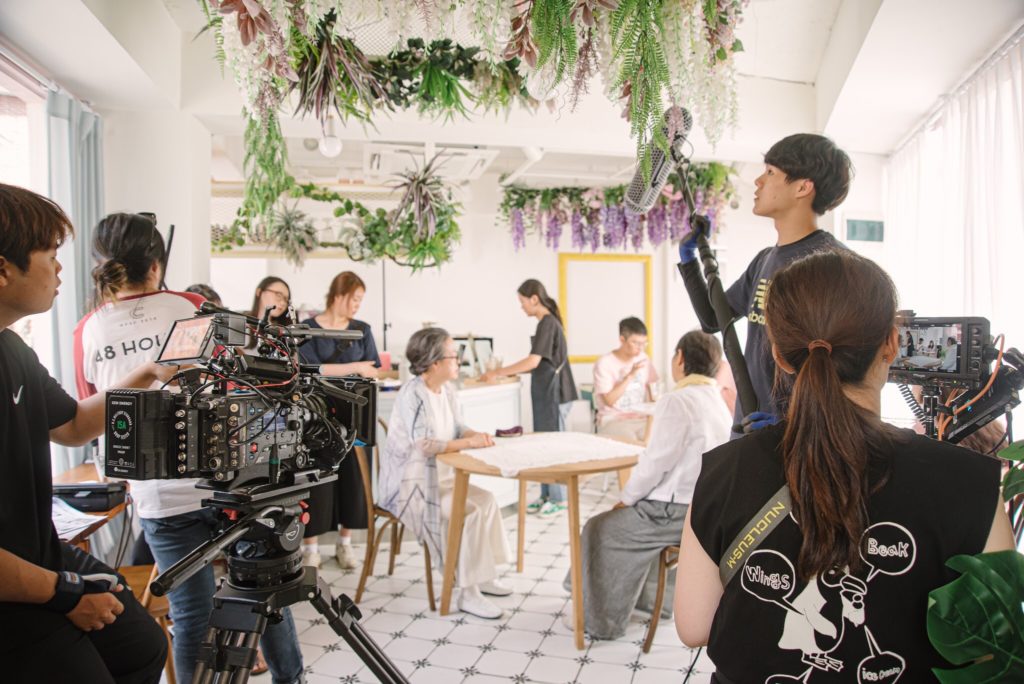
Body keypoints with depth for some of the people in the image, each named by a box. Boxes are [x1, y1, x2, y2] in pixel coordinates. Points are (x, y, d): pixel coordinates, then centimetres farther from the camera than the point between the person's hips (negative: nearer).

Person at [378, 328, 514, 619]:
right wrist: (468, 443, -25)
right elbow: (424, 445, -28)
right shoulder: (413, 394, -21)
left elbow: (456, 428, 13)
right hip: (409, 485, -9)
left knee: (487, 500, -1)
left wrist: (477, 435, -9)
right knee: (470, 513, -22)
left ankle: (482, 575, 11)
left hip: (438, 477, 9)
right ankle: (468, 593, -10)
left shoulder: (447, 391, 5)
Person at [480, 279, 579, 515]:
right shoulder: (547, 323, 13)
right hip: (546, 393, 9)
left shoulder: (548, 323, -16)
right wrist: (504, 372, 12)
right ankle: (547, 494, 21)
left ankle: (559, 498, 9)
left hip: (554, 394, -9)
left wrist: (498, 373, -16)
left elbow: (533, 362, -22)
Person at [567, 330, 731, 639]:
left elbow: (656, 463, -20)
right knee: (636, 519, 30)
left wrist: (627, 498, -3)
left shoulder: (677, 401, -19)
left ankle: (599, 620, 20)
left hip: (678, 511, -9)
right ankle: (651, 597, 40)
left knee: (600, 529, 8)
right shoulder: (718, 402, 8)